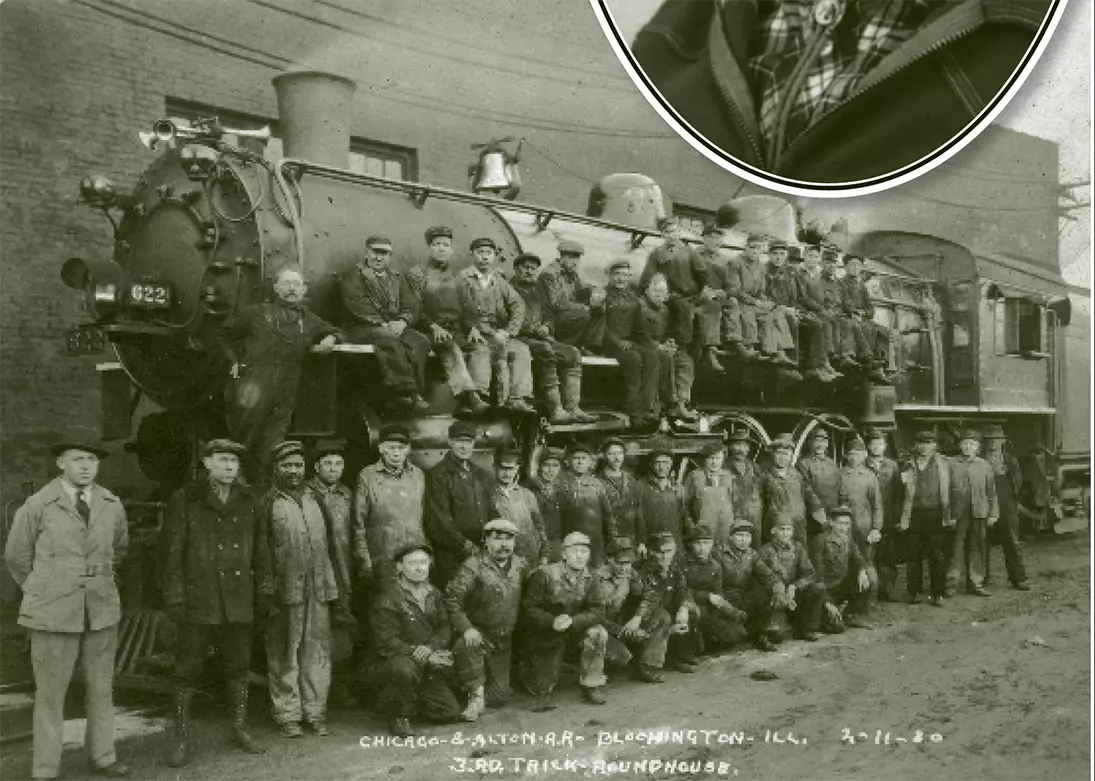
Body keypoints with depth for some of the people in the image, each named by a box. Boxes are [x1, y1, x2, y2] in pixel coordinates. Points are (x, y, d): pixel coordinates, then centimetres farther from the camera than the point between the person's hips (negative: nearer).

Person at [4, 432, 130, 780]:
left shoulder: (111, 505, 2)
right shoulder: (37, 505, -8)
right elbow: (16, 555, 5)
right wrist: (44, 591, 12)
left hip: (102, 611, 4)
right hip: (53, 614, -3)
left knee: (101, 689, 11)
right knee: (50, 693, 3)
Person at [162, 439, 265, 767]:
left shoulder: (249, 502, 9)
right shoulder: (184, 500, -3)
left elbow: (258, 551, 14)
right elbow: (173, 553, -4)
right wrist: (174, 598, -9)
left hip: (239, 603, 4)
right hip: (198, 603, -4)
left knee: (239, 667, 12)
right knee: (187, 670, 2)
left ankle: (239, 728, 27)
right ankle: (180, 738, 14)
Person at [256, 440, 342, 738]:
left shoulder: (316, 500, 15)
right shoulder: (267, 504, 0)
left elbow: (331, 544, 18)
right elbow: (261, 553, -3)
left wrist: (339, 590, 14)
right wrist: (268, 593, -9)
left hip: (319, 590, 4)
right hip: (285, 592, -4)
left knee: (318, 652, 5)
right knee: (284, 656, 1)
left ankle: (315, 711, 15)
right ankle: (288, 715, 12)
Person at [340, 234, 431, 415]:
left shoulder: (397, 277, 24)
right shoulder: (353, 276, 8)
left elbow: (409, 305, 14)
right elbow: (358, 306, -7)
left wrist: (402, 322, -9)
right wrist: (382, 324, -18)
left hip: (396, 327, 5)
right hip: (363, 328, -5)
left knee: (421, 341, -25)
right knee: (390, 342, -37)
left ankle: (402, 399, -32)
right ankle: (408, 394, -39)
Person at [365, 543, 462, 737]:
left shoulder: (434, 594, 7)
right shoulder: (387, 599, -16)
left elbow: (445, 627, 5)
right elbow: (386, 643, -22)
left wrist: (431, 649, -18)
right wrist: (425, 656, -27)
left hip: (424, 670, 6)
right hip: (384, 664, -6)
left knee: (451, 712, -4)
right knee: (405, 667, -40)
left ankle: (411, 701, 22)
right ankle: (398, 716, -13)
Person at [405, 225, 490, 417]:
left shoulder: (456, 277, 23)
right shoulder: (416, 274, 11)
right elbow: (415, 310, 1)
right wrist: (434, 327, -15)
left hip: (458, 331, 4)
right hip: (429, 331, -4)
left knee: (481, 348, -26)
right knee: (450, 349, -35)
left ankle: (477, 395, -41)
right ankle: (468, 397, -50)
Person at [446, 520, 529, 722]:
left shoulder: (520, 565, 2)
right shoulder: (473, 567, -15)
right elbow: (451, 599, -20)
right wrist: (466, 628, -29)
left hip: (503, 641, 5)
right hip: (477, 634, -4)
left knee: (500, 695, 4)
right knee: (467, 646, -40)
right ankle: (475, 694, -16)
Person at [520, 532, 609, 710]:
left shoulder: (592, 579, -5)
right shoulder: (545, 575, -16)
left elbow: (597, 612, -14)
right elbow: (528, 608, -17)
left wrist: (572, 621, -31)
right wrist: (553, 621, -33)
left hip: (575, 631, 4)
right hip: (542, 635, -4)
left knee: (597, 633, -25)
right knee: (542, 687, -11)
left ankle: (591, 687, -10)